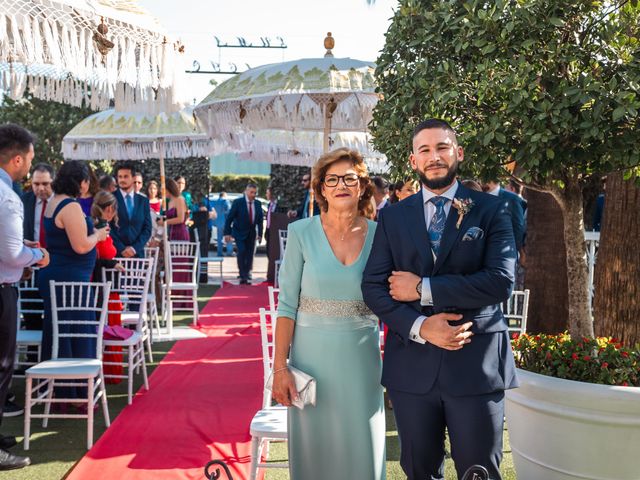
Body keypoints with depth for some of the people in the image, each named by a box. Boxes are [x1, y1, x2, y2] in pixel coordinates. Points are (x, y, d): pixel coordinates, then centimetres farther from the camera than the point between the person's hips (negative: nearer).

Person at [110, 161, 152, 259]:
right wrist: (121, 249, -11)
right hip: (115, 253, -2)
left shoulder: (143, 201, 10)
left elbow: (148, 228, 7)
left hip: (137, 253, 2)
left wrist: (134, 248, -7)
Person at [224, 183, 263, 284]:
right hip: (240, 233, -4)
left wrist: (260, 233, 3)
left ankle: (246, 276, 12)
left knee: (249, 254, 2)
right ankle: (242, 276, -11)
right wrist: (227, 233, -13)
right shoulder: (238, 202, -10)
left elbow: (260, 219, 9)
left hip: (251, 233, 4)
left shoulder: (258, 203, 2)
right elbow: (229, 218, -9)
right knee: (242, 252, -18)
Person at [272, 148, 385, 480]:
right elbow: (287, 305, -4)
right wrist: (280, 367, -10)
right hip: (312, 356, -1)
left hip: (362, 358, 1)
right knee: (314, 449, 10)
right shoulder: (302, 233, -5)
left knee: (361, 452, 9)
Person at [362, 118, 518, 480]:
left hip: (476, 363, -2)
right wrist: (419, 326, -15)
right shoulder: (393, 217, 8)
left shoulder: (490, 210, 1)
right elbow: (373, 286, 1)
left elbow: (501, 281, -12)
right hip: (411, 365, 3)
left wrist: (423, 288, -12)